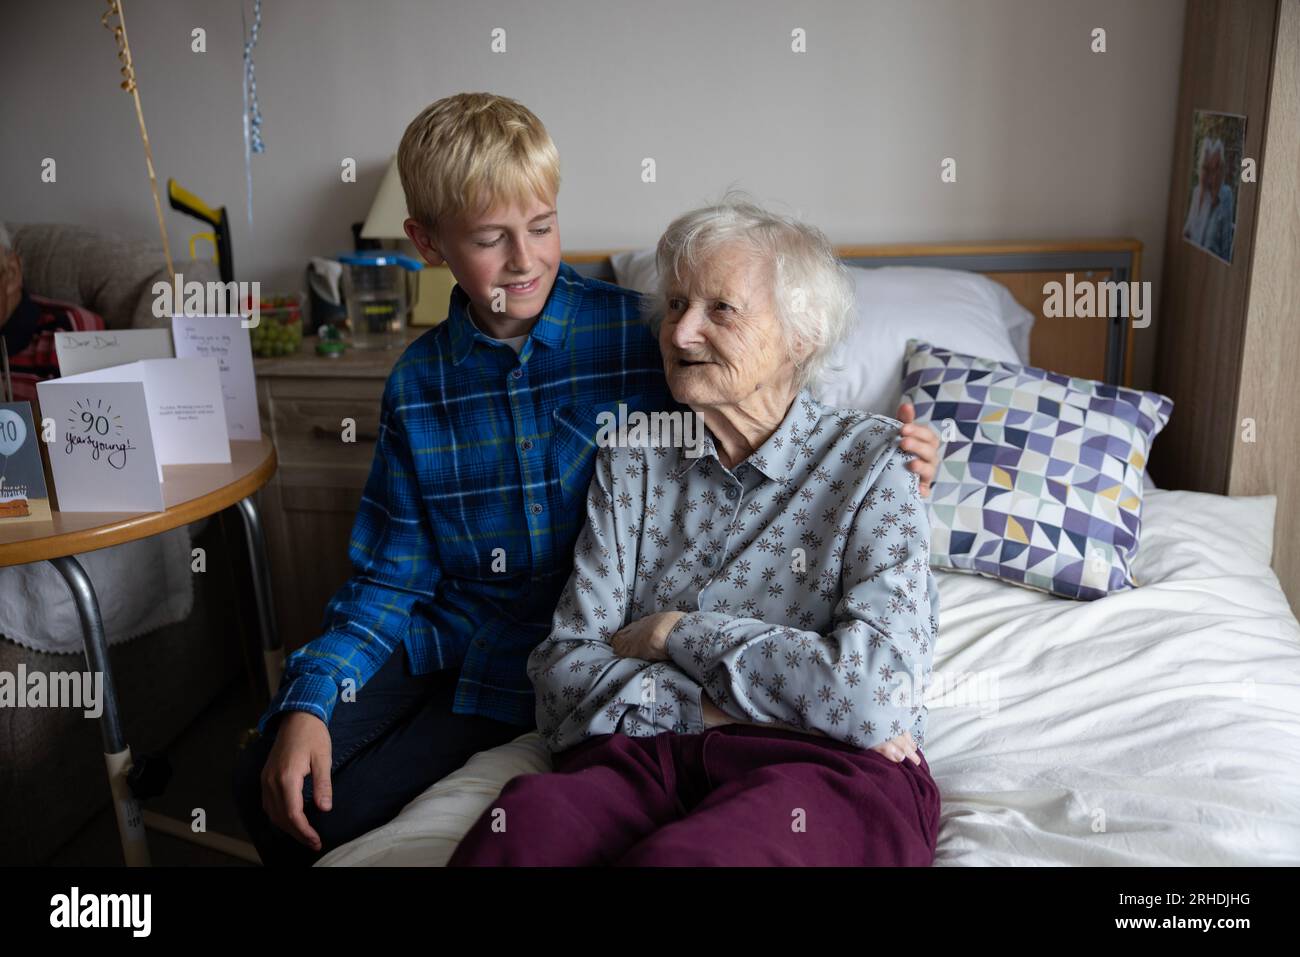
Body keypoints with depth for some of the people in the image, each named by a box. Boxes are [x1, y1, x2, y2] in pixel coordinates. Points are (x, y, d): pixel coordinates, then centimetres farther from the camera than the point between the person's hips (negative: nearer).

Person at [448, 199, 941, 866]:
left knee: (669, 857, -36)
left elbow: (880, 694, -12)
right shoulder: (631, 463, 11)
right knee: (518, 827, -32)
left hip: (830, 768, -2)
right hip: (645, 754, 3)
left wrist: (675, 630, -6)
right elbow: (562, 673, 4)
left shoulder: (872, 460, 1)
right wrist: (714, 708, -11)